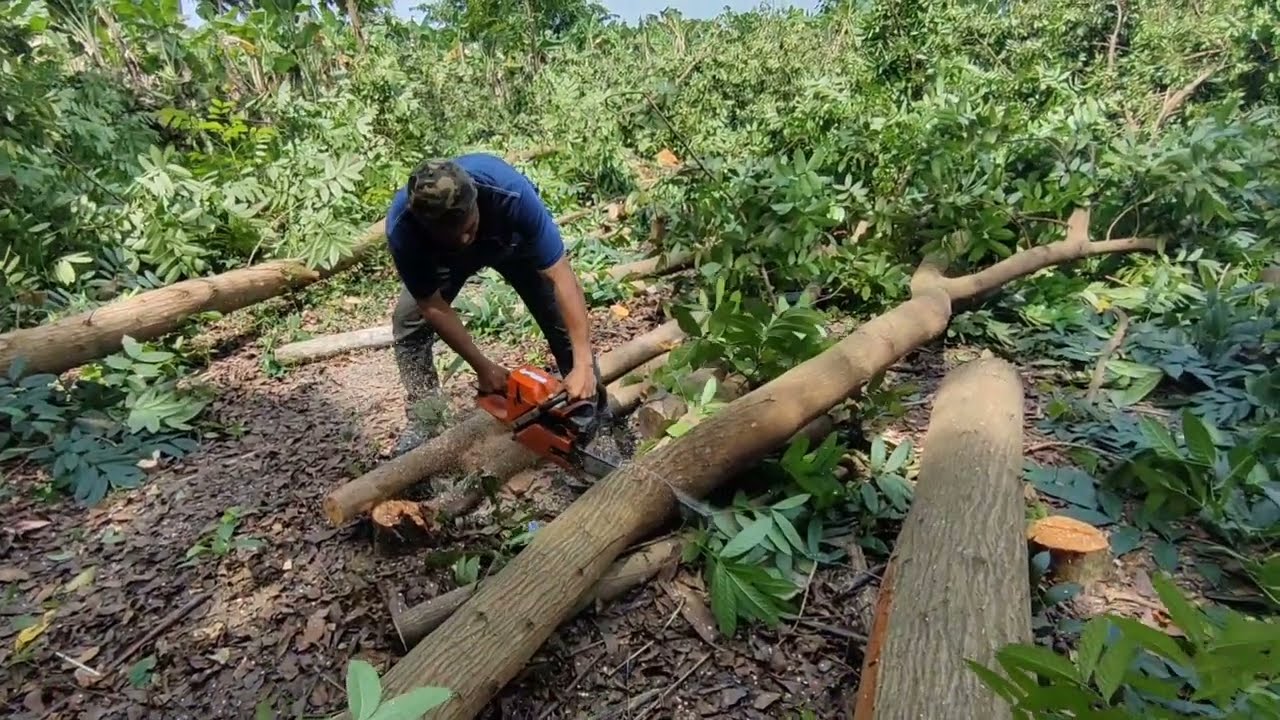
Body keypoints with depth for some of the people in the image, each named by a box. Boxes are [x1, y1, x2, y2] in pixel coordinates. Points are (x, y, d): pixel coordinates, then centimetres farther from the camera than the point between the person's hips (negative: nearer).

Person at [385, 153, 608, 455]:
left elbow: (561, 276, -45)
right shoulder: (403, 229, -39)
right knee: (409, 321, -10)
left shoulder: (510, 192, -46)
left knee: (564, 319, -8)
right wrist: (482, 366, -24)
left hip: (514, 240, -1)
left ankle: (595, 413, 10)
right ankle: (423, 424, 7)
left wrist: (583, 365, -49)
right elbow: (433, 307, -25)